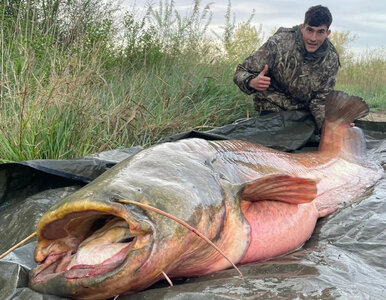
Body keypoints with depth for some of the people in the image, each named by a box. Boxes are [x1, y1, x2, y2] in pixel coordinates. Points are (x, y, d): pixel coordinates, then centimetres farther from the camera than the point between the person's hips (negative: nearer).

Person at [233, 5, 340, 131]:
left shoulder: (331, 59, -12)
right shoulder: (278, 43, -22)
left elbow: (320, 101, -10)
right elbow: (241, 72, -19)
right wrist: (253, 82, -43)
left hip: (304, 110, 3)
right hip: (273, 107, -3)